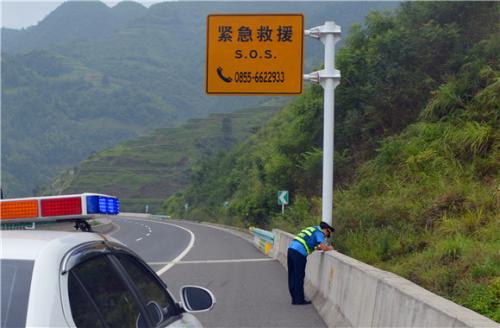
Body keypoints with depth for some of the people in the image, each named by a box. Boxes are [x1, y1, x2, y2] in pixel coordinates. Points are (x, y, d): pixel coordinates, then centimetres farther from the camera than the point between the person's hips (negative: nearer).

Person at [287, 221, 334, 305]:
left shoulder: (313, 229, 28)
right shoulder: (320, 232, 2)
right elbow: (324, 247, -10)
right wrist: (329, 248, 10)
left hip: (291, 248, 8)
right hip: (299, 253, -8)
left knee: (292, 276, 12)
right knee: (299, 277, -1)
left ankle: (295, 298, 18)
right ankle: (299, 300, 4)